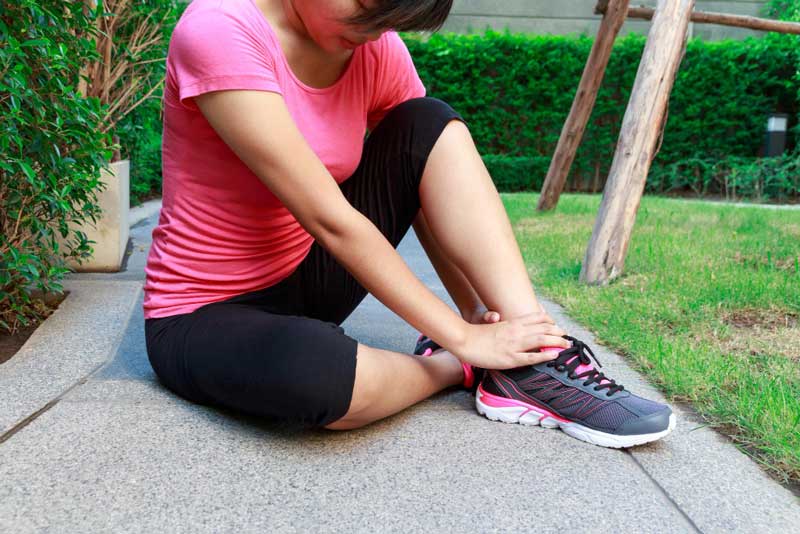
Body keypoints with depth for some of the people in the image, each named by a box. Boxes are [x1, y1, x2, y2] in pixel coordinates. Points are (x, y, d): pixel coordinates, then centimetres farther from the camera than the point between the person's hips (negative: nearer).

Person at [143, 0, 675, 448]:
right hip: (205, 319, -6)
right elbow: (329, 218, -28)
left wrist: (479, 313, -13)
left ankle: (533, 363, -17)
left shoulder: (379, 51, -5)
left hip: (305, 281, 6)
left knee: (430, 126, -10)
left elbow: (435, 201, -1)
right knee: (323, 373, -40)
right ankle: (452, 368, -4)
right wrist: (463, 339, -25)